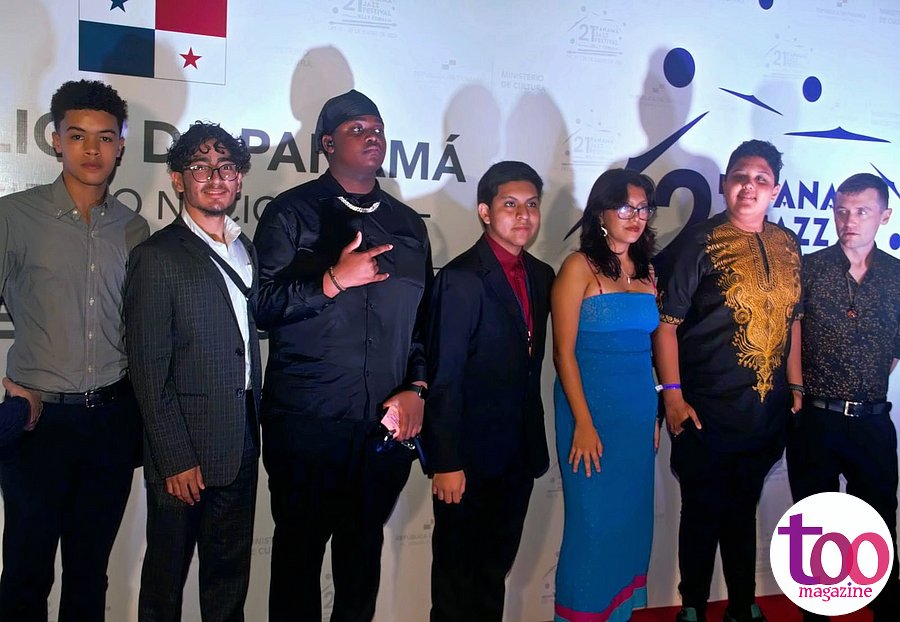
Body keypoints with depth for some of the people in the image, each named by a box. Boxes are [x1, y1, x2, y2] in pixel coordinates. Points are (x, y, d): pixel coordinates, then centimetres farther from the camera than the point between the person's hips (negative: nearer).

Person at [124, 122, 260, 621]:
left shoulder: (246, 250, 11)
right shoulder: (157, 257, -10)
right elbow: (149, 370, -13)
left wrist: (254, 431, 9)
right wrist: (176, 459, -15)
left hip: (241, 448, 6)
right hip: (184, 453, -6)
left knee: (230, 577, 18)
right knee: (166, 579, 11)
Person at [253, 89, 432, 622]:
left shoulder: (409, 225, 14)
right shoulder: (292, 212, 2)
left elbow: (424, 319, 14)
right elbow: (263, 304, -8)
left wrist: (416, 389, 2)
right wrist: (334, 280, -17)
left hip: (388, 421, 4)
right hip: (306, 422, -3)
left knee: (364, 552, 14)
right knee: (300, 549, 8)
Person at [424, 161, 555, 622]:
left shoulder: (541, 276, 6)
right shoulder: (461, 278, -16)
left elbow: (530, 362, 10)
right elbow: (444, 379, -18)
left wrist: (535, 444, 7)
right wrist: (445, 463, -19)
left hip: (520, 452, 7)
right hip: (469, 457, -6)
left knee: (496, 568, 21)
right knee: (458, 573, 11)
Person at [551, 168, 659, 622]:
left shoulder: (645, 270, 10)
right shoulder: (580, 267, -8)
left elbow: (645, 344, 13)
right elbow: (564, 351, -11)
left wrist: (653, 413, 10)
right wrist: (583, 423, -15)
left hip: (639, 409, 6)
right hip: (593, 408, -6)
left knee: (631, 517, 12)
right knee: (593, 520, 2)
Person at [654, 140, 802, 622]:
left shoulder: (787, 245, 6)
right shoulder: (700, 242, -11)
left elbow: (792, 317, 14)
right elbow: (666, 321, -13)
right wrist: (673, 394, -17)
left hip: (767, 411, 5)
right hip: (706, 412, -5)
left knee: (743, 511, 20)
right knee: (703, 514, 9)